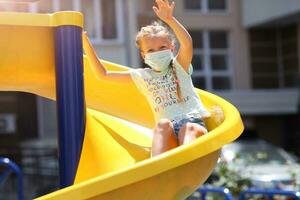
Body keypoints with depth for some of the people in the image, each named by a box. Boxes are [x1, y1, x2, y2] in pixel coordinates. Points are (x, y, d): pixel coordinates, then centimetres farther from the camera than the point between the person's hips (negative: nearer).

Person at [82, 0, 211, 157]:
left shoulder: (179, 66, 9)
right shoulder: (142, 76, 16)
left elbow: (187, 44, -14)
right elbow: (103, 75, 17)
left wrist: (170, 19, -27)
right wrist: (87, 47, 9)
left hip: (193, 122, -1)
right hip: (168, 133, 2)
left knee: (188, 128, -36)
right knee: (163, 123, -32)